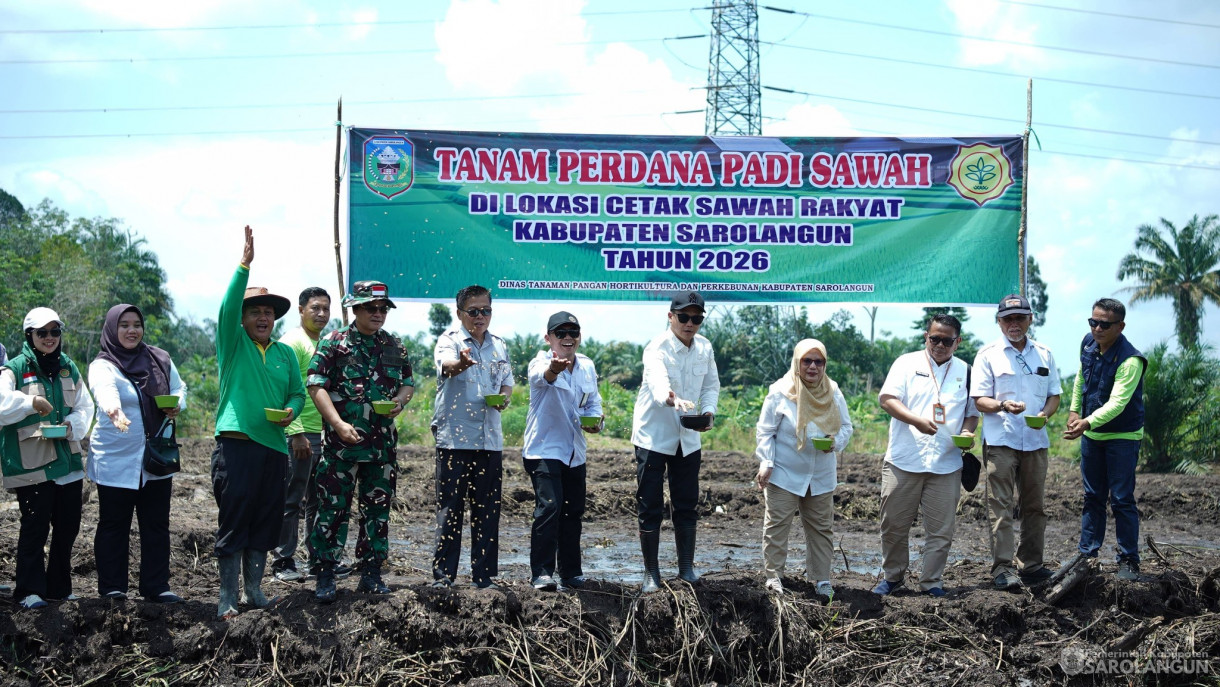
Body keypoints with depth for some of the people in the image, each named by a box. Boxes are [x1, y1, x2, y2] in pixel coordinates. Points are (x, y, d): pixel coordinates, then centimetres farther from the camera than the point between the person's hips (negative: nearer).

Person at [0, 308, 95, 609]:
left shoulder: (68, 368, 13)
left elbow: (85, 406, 13)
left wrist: (72, 425, -6)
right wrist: (30, 403, -32)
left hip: (67, 459, 6)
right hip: (30, 463, -6)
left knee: (68, 526, 10)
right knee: (35, 527, -6)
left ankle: (59, 587, 23)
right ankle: (29, 590, 4)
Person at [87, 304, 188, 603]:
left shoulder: (160, 359, 6)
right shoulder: (102, 366, -9)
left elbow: (179, 388, 16)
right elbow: (105, 391, -31)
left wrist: (176, 404, -8)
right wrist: (114, 411, -53)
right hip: (116, 461, -4)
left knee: (157, 525, 6)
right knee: (114, 525, 2)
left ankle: (156, 586, 14)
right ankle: (112, 587, 11)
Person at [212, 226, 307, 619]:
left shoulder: (284, 353, 17)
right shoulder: (233, 344, 3)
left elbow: (298, 392, 17)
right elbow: (227, 308, -13)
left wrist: (290, 410, -6)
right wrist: (245, 266, -22)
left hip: (274, 444, 5)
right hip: (236, 443, -5)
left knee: (265, 523, 9)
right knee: (232, 521, -5)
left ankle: (254, 590, 19)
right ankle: (228, 597, 0)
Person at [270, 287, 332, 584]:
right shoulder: (293, 342, -8)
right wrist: (297, 433, -21)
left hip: (325, 435, 8)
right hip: (300, 435, -8)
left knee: (320, 502, 13)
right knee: (291, 501, -4)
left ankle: (319, 559, 21)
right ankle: (283, 562, 1)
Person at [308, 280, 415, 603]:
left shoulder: (394, 346, 12)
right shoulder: (334, 342, -2)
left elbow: (408, 382, 21)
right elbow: (316, 385, -8)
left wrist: (400, 401, -3)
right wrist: (338, 424, -19)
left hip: (383, 444, 5)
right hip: (342, 443, -4)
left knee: (378, 509, 9)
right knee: (333, 507, -2)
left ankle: (371, 573, 18)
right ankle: (325, 576, 5)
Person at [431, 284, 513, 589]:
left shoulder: (499, 346, 14)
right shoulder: (450, 340, -3)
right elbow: (446, 364, -25)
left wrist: (503, 398, 1)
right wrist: (460, 364, -49)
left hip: (490, 439, 5)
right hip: (454, 438, -5)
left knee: (488, 510, 6)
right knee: (450, 507, -2)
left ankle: (484, 576, 14)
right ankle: (443, 575, 4)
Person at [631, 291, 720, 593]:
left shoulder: (705, 348, -1)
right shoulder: (657, 348, -19)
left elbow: (711, 385, 12)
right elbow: (657, 381, -40)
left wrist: (708, 411, -9)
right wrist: (671, 399, -63)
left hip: (688, 438, 5)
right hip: (653, 436, -5)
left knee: (686, 505, 9)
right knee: (650, 508, -2)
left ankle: (686, 567, 21)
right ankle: (651, 572, 9)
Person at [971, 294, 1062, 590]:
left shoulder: (1044, 354, 13)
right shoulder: (988, 354, 2)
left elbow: (1054, 395, 16)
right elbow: (979, 399, -3)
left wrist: (1045, 413, -6)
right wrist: (1003, 405, -23)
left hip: (1036, 441, 4)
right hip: (1000, 441, -4)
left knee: (1034, 505, 8)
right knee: (1001, 506, -8)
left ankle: (1032, 565, 16)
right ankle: (1003, 568, -8)